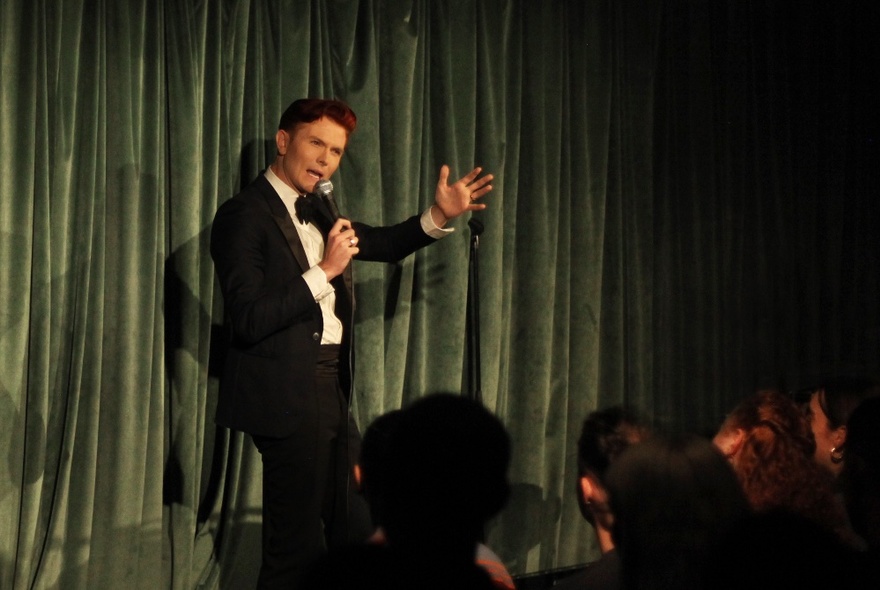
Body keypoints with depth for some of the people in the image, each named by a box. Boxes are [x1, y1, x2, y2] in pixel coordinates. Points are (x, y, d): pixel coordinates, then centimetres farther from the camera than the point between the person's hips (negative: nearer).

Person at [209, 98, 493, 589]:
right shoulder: (244, 216, -13)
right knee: (298, 548, 0)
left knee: (357, 535, 15)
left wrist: (441, 215, 4)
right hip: (287, 396, -9)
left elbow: (382, 244, 21)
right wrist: (325, 271, -21)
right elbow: (248, 320, -21)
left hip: (332, 392, 9)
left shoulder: (317, 211, 12)